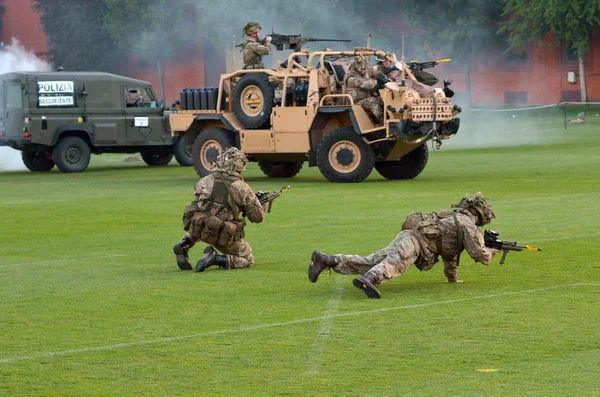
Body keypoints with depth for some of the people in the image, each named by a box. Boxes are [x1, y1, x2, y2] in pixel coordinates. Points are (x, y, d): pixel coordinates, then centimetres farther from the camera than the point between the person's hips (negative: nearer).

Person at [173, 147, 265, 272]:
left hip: (197, 229, 4)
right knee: (248, 261, 17)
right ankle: (215, 259, -10)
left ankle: (184, 245, 13)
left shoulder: (206, 181, 2)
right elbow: (258, 217, 1)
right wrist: (261, 205, 24)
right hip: (223, 237, -4)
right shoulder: (242, 188, -7)